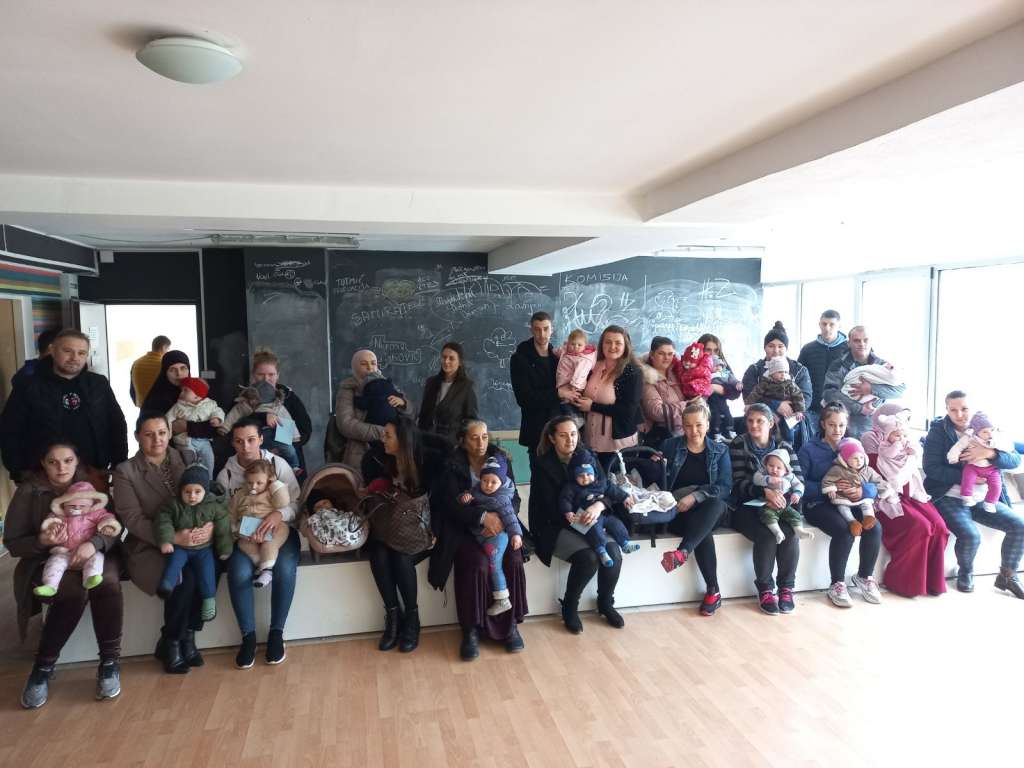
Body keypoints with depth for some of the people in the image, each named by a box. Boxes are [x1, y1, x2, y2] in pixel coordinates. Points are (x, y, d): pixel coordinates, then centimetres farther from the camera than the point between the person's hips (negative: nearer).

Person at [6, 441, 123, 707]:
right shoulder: (29, 491, -3)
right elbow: (12, 543, 0)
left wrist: (94, 543, -29)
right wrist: (42, 540, -22)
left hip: (94, 555, 1)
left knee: (107, 582, -35)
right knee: (75, 590, -35)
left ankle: (110, 662, -21)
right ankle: (43, 666, -14)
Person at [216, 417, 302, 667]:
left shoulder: (278, 464, -6)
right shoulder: (226, 474, -1)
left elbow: (297, 502, -6)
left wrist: (279, 514, -27)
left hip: (280, 530, -1)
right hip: (243, 535, 1)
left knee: (285, 570, -29)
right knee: (239, 574, -28)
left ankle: (276, 633, -10)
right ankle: (248, 636, -9)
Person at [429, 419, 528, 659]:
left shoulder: (501, 460, 5)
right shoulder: (453, 466, -3)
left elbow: (514, 498, 2)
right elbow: (452, 504, -13)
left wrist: (501, 518, -19)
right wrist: (483, 517, -28)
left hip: (499, 525, 3)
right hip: (466, 530, -2)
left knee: (513, 562, -24)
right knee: (477, 566, -29)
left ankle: (511, 625, -8)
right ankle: (471, 630, -14)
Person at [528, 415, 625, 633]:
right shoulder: (543, 466, -8)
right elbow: (550, 509, -14)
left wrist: (598, 506, -23)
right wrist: (577, 517, -27)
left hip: (590, 524, 4)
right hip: (555, 527, -4)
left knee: (613, 552, -22)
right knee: (588, 556, -28)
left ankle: (605, 603, 6)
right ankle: (569, 607, -1)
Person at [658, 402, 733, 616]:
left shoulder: (720, 451, 10)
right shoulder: (670, 446, 8)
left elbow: (725, 487, -4)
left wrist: (695, 496, -18)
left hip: (712, 510, 1)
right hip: (679, 512, -1)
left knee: (715, 503, -36)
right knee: (703, 532, -33)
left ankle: (683, 551, -45)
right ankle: (712, 590, -24)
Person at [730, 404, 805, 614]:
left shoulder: (784, 447, 9)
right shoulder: (738, 445, 0)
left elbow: (799, 480, 0)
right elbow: (739, 482, -10)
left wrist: (782, 498, -22)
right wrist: (765, 491, -28)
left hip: (779, 507, 3)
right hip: (748, 507, -2)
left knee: (791, 532, -27)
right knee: (767, 534, -30)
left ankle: (786, 587, -9)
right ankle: (765, 589, -11)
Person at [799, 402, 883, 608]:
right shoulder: (809, 449, 1)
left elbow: (874, 485, 6)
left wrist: (863, 490, -18)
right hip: (818, 504, -4)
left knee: (875, 528, -23)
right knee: (845, 530, -31)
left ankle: (864, 576, 4)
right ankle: (837, 584, -10)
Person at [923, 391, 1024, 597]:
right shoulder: (938, 431, -5)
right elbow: (931, 468, -14)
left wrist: (990, 453, -23)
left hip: (984, 499, 5)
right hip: (950, 498, -5)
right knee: (970, 535, -27)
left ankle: (1007, 575, 13)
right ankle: (965, 573, 6)